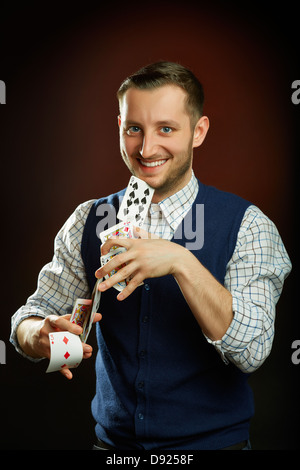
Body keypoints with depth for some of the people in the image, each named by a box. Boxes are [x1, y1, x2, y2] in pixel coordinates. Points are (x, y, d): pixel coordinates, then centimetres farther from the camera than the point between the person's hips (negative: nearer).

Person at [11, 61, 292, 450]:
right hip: (114, 439, 2)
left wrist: (181, 262, -28)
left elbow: (252, 351, -16)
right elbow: (31, 316, 3)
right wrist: (40, 338, -18)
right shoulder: (88, 222, 2)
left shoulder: (247, 225, -7)